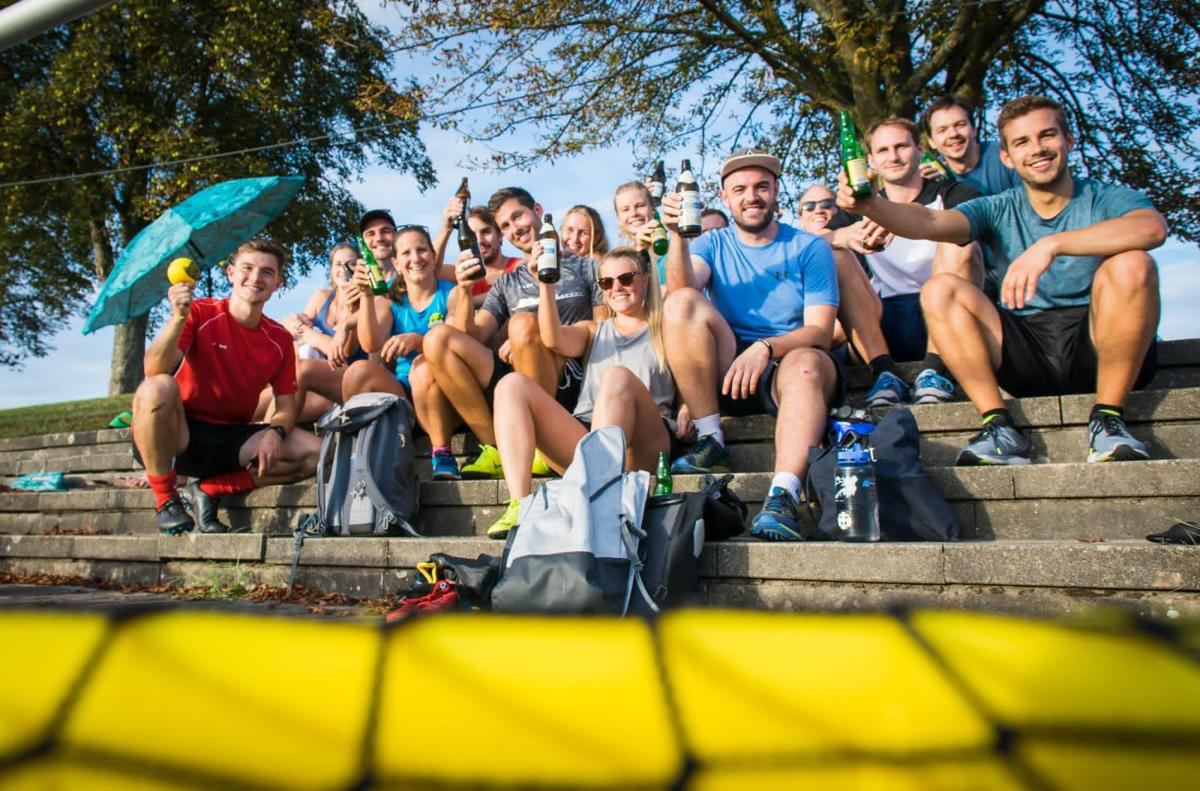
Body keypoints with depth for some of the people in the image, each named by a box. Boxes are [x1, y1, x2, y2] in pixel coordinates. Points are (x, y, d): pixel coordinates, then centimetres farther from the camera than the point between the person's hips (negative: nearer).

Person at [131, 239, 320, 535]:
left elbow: (286, 406, 3)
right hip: (177, 436, -3)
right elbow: (154, 370, -22)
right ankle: (165, 500, -16)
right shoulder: (200, 313, -8)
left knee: (313, 453, -16)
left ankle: (208, 490, -5)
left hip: (232, 439, 4)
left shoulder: (280, 339, 4)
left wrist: (275, 432, -19)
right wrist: (179, 319, -37)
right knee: (158, 387, -35)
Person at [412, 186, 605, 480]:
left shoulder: (585, 267, 15)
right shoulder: (506, 284, 24)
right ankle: (497, 450, -17)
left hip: (566, 386, -3)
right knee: (437, 339, -16)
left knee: (523, 323, -31)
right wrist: (464, 290, -8)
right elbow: (470, 338, 11)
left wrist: (534, 336, -9)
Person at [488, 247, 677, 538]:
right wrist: (546, 283, -2)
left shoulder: (664, 331, 23)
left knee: (618, 376, -31)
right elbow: (554, 339, 7)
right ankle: (519, 506, -33)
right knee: (512, 385, -14)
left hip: (641, 449, -3)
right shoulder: (593, 331, 28)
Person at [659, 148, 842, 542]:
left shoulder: (810, 248, 7)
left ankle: (783, 497, -50)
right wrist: (678, 235, -26)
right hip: (729, 369, 2)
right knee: (681, 303, -21)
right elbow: (683, 286, -8)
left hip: (789, 361, -2)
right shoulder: (714, 244, 14)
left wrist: (765, 348, -23)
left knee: (806, 364, -36)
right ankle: (711, 440, -19)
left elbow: (820, 331, -4)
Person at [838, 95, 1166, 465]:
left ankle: (1107, 421, -20)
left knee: (1131, 264, -28)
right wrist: (872, 205, -31)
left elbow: (1153, 227, -22)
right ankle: (1000, 428, -21)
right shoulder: (999, 210, 9)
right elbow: (929, 222, -11)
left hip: (1099, 350, -2)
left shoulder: (1107, 198, 3)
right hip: (1028, 352, 2)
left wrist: (1051, 244, -33)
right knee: (939, 290, -15)